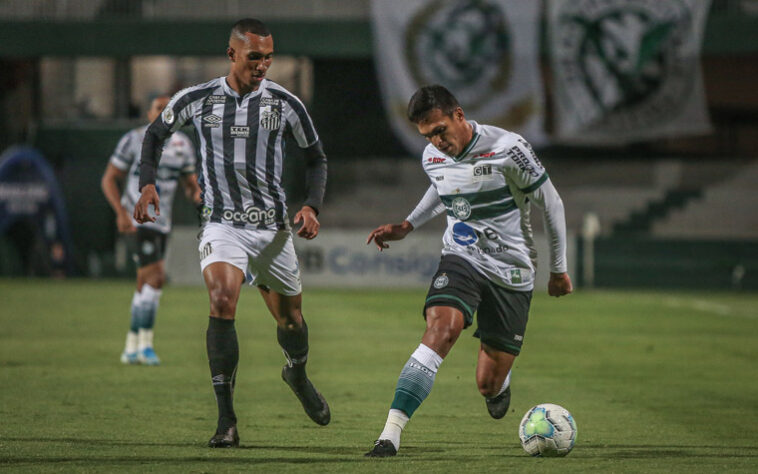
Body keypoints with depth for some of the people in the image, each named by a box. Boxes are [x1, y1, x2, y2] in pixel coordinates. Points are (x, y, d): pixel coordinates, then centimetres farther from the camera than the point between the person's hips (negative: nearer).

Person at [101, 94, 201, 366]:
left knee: (145, 285, 10)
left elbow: (190, 185, 15)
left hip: (161, 224, 6)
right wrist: (121, 213, -18)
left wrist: (197, 194, -10)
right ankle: (145, 343, -11)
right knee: (156, 277, -18)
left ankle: (131, 348, 17)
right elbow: (109, 180, -5)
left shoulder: (183, 145, 8)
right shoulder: (134, 140, -7)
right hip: (136, 221, -6)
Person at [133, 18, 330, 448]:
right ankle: (226, 420, -22)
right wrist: (148, 183, 1)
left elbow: (316, 156, 11)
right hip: (222, 226, -2)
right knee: (222, 303, -25)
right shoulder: (197, 100, -2)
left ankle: (298, 374, 50)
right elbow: (157, 133, 15)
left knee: (291, 317, 13)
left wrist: (312, 206, -4)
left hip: (273, 227, 2)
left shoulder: (285, 103, -2)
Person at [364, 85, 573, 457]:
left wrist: (559, 269, 3)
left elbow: (551, 204, -3)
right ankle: (391, 434, -35)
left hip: (511, 271, -2)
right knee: (440, 328, -30)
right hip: (460, 259, 2)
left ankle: (500, 384, 42)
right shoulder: (432, 158, -1)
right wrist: (406, 226, 12)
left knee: (488, 384, -1)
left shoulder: (507, 149, -16)